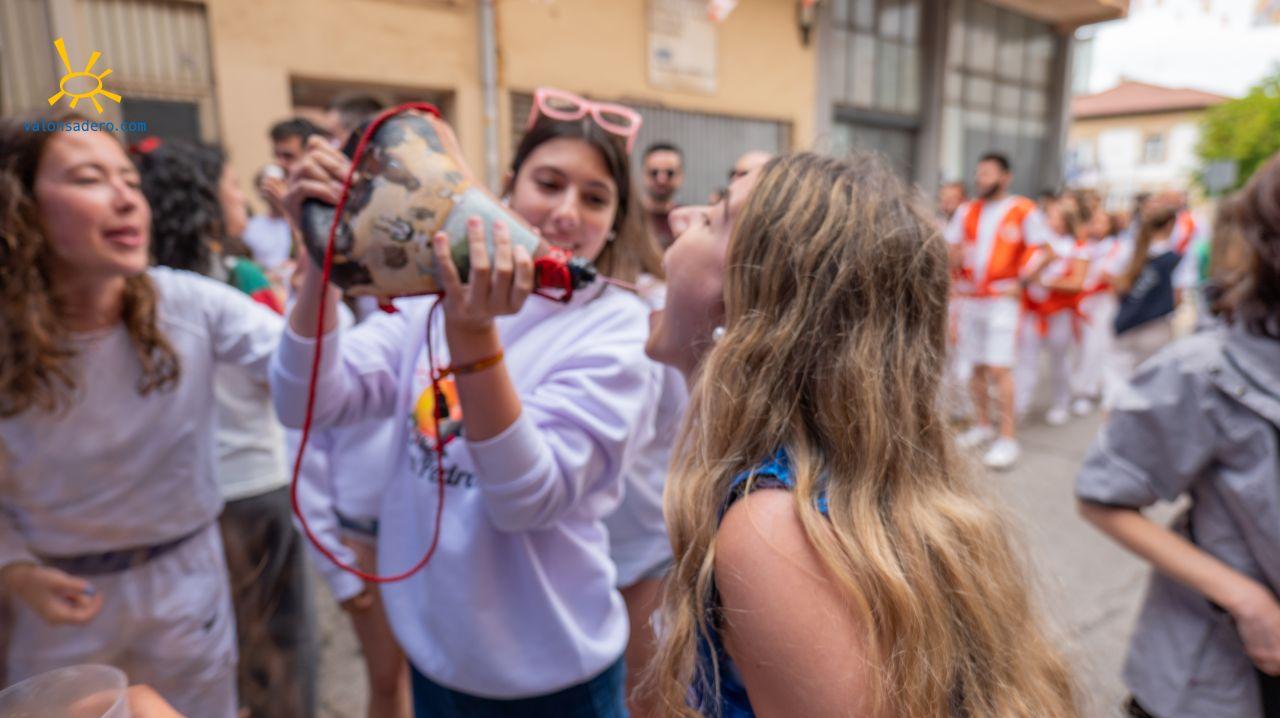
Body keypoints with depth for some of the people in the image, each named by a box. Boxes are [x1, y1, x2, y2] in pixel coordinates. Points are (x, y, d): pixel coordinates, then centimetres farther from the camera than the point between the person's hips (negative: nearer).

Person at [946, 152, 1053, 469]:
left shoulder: (1023, 211, -4)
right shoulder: (966, 211, 10)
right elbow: (952, 252, 16)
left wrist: (1020, 283, -9)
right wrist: (956, 259, -3)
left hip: (1002, 299, -5)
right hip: (970, 298, 5)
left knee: (999, 368, -11)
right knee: (976, 366, 11)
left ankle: (1008, 437, -4)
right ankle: (982, 425, 24)